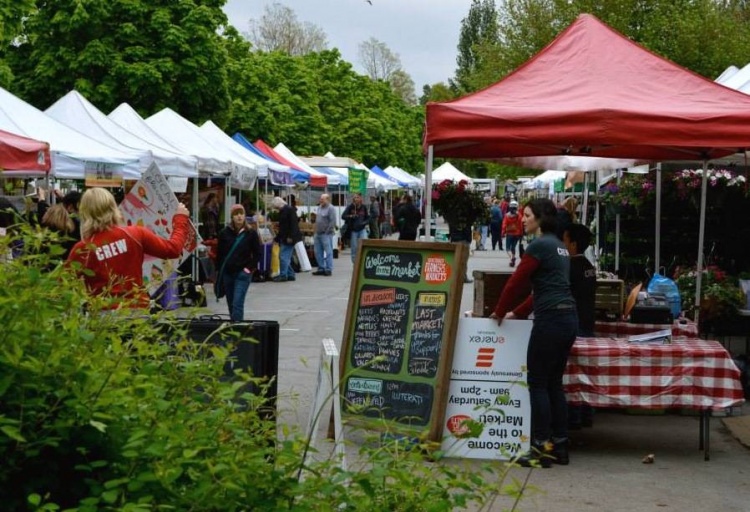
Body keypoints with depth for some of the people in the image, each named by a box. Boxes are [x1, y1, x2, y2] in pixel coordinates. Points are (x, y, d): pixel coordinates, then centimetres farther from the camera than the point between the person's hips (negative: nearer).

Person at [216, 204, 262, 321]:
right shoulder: (224, 233, 1)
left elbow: (257, 254, 2)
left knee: (237, 303, -13)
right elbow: (220, 254, 7)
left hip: (243, 273, -3)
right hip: (227, 273, 3)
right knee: (231, 304, 11)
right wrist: (220, 270, 3)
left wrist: (250, 268, -7)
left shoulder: (251, 233, -3)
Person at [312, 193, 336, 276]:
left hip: (326, 234, -9)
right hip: (318, 234, 9)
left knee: (328, 252, -4)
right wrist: (315, 232, 15)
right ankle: (321, 268, 19)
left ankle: (328, 269, -1)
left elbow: (333, 221, -16)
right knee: (318, 252, 11)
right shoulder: (319, 207, 14)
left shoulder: (330, 208, -10)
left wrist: (327, 231, -16)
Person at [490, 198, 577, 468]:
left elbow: (515, 282, -7)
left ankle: (543, 448, -1)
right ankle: (560, 446, 16)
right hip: (568, 318, 9)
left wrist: (499, 312, 7)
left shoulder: (539, 246, -10)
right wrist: (517, 313, 23)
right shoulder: (559, 246, 19)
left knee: (538, 384, -3)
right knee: (554, 383, 13)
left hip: (550, 320, -9)